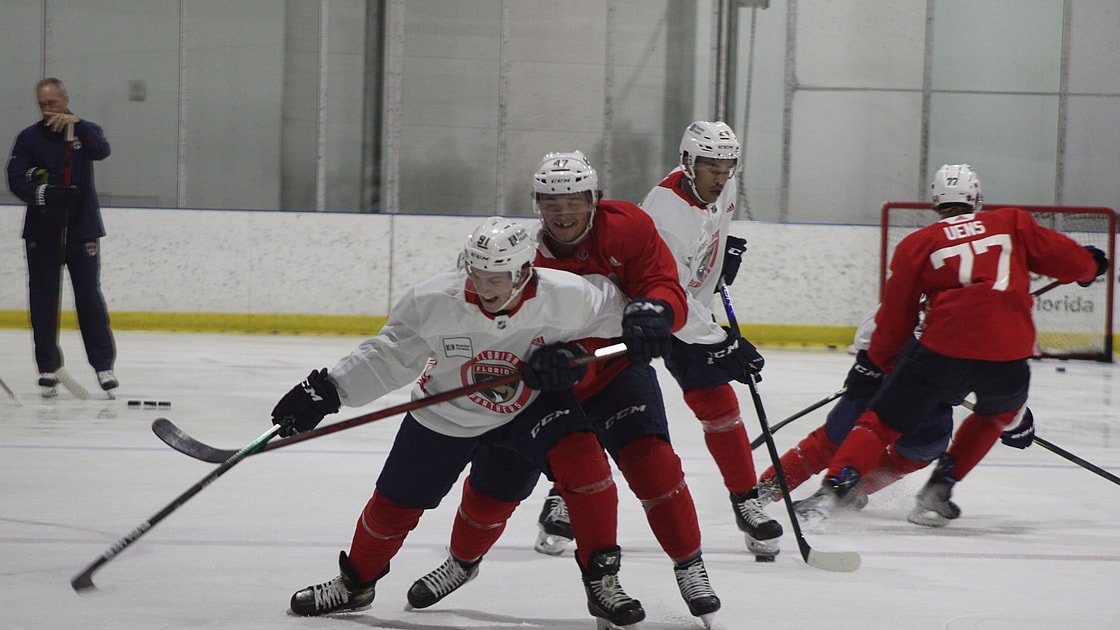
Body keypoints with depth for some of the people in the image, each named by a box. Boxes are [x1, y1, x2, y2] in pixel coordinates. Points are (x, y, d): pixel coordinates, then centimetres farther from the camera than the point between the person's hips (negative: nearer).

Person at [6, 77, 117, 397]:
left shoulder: (86, 131, 4)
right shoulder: (29, 138, 4)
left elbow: (101, 151, -18)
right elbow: (15, 179, -7)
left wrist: (75, 124, -34)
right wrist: (42, 193, -26)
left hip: (82, 229, -1)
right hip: (42, 232, 1)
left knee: (90, 297, -2)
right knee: (43, 300, 2)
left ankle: (104, 365, 2)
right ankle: (48, 368, 9)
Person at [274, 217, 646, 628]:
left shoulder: (567, 296, -29)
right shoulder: (434, 301, -28)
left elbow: (613, 318, -9)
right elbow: (389, 355, -13)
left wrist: (575, 354, -24)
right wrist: (326, 390, -16)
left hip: (531, 406, 0)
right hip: (446, 413, 0)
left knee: (582, 460, -23)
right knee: (397, 502, 8)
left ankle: (601, 579, -7)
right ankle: (355, 584, 37)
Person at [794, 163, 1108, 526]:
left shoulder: (918, 244, 13)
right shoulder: (1013, 223, 16)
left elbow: (896, 315, 14)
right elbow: (1063, 257, 17)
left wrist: (879, 363, 29)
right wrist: (1089, 264, 40)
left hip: (944, 347, -1)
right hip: (1007, 355, 1)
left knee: (882, 423, 9)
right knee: (1000, 411, 32)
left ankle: (832, 490, -10)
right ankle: (937, 493, 24)